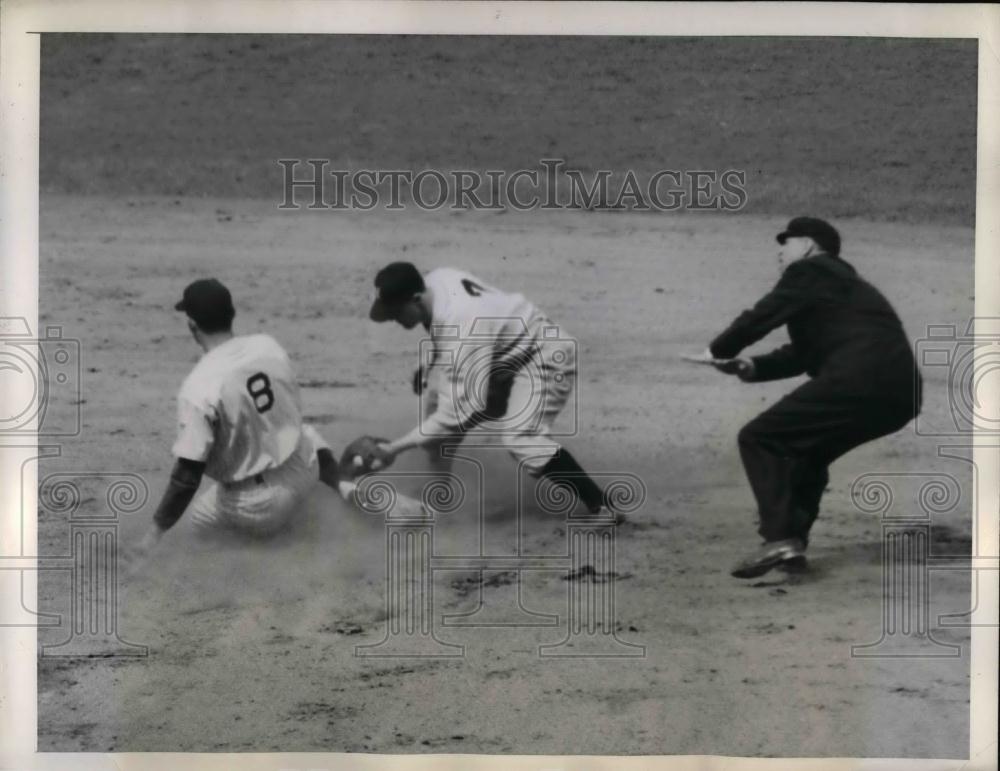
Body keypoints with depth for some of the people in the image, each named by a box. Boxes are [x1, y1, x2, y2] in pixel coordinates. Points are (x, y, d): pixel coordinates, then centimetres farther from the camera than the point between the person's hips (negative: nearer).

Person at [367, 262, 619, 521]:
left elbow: (457, 411, -38)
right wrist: (431, 371, -2)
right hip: (501, 356, 10)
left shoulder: (461, 328, -38)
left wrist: (395, 448, -34)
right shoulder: (434, 281, -14)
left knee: (521, 436, -29)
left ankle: (600, 506, -22)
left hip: (543, 359, -10)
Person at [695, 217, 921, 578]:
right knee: (807, 449, 28)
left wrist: (720, 351, 14)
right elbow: (801, 354, 31)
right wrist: (752, 367, 17)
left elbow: (760, 317, -3)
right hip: (902, 396, 9)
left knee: (758, 438, -3)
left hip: (857, 382, -9)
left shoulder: (808, 273, 3)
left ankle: (781, 538, -17)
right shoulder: (845, 282, 31)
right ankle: (792, 540, 22)